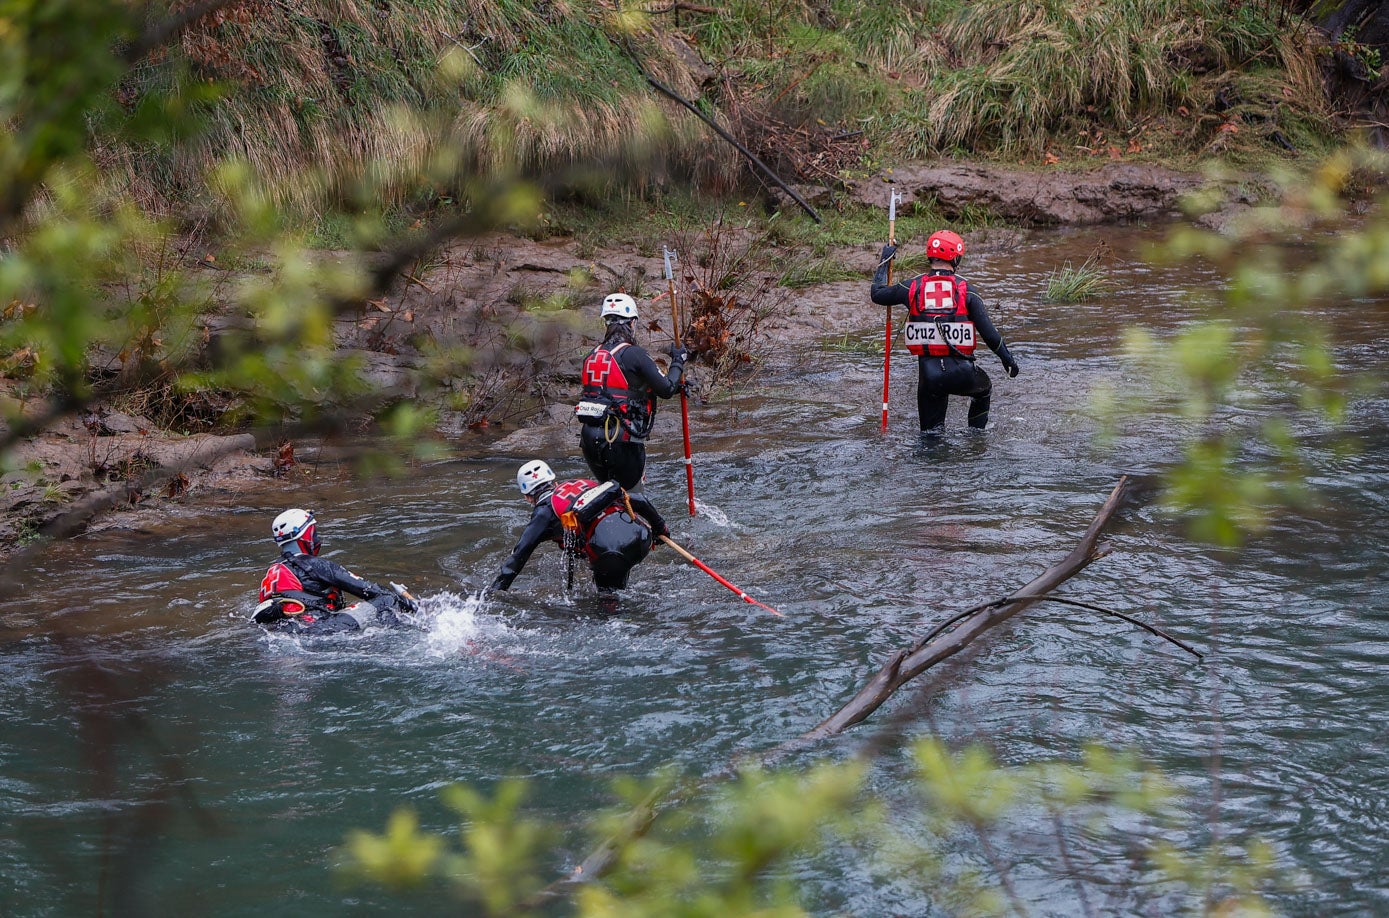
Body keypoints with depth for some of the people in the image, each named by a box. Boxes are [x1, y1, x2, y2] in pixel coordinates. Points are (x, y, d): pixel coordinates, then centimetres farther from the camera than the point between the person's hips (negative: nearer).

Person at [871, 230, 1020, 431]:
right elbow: (988, 332, -2)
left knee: (931, 431, 16)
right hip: (961, 374, -1)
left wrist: (885, 261, 29)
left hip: (928, 373, 1)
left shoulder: (913, 287, 1)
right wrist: (1007, 359, 12)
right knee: (984, 388, 32)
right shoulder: (966, 290, -2)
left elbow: (877, 294, 17)